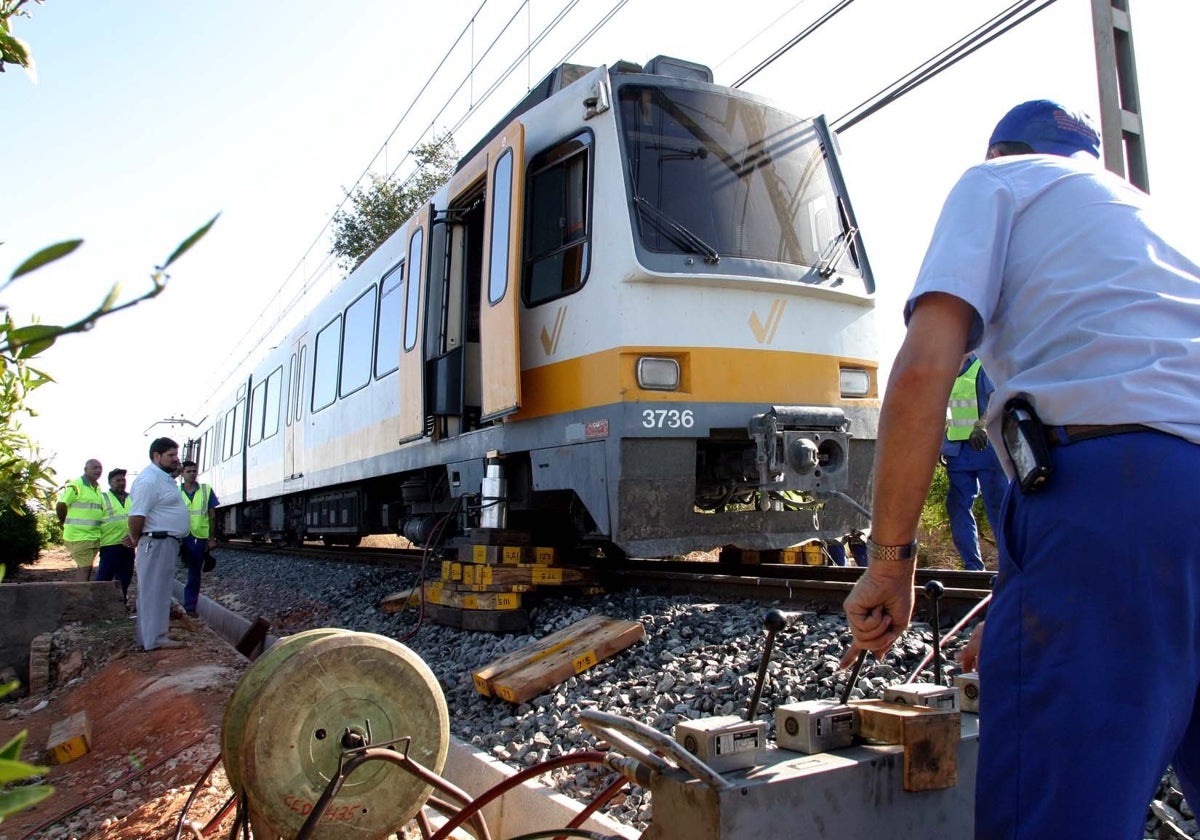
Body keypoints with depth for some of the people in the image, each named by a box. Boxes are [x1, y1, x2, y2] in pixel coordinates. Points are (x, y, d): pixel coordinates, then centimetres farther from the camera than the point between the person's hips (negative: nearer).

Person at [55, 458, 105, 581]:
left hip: (94, 536, 8)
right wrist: (65, 522, 2)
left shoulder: (98, 488, 15)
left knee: (83, 567, 13)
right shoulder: (76, 485, -11)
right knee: (85, 567, -11)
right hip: (79, 536, -8)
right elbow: (60, 506, -13)